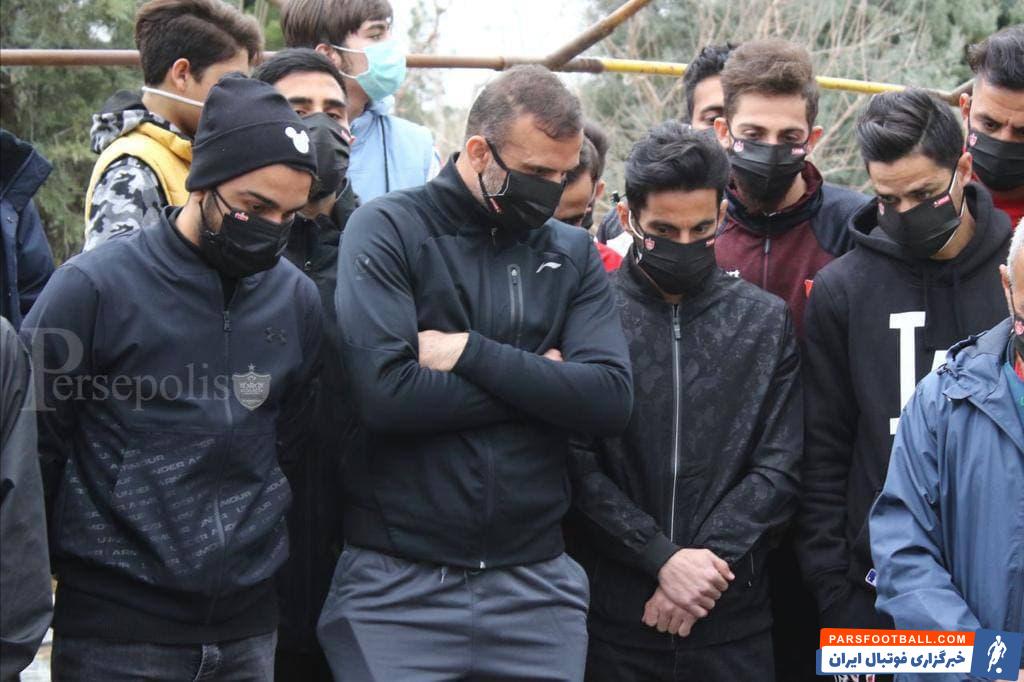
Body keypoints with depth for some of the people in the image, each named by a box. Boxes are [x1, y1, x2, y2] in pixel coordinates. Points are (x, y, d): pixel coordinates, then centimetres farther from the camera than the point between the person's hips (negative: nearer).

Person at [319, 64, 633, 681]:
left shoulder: (575, 254, 9)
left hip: (537, 583, 4)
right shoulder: (388, 230, -3)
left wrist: (471, 353, -12)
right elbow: (384, 393, -18)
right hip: (397, 584, -3)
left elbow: (611, 399, -5)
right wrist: (536, 381, -8)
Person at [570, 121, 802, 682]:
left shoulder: (767, 320, 7)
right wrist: (663, 558, -15)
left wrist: (706, 558, -10)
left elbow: (779, 468, 2)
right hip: (615, 615, -2)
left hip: (734, 618, 2)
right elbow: (578, 463, -6)